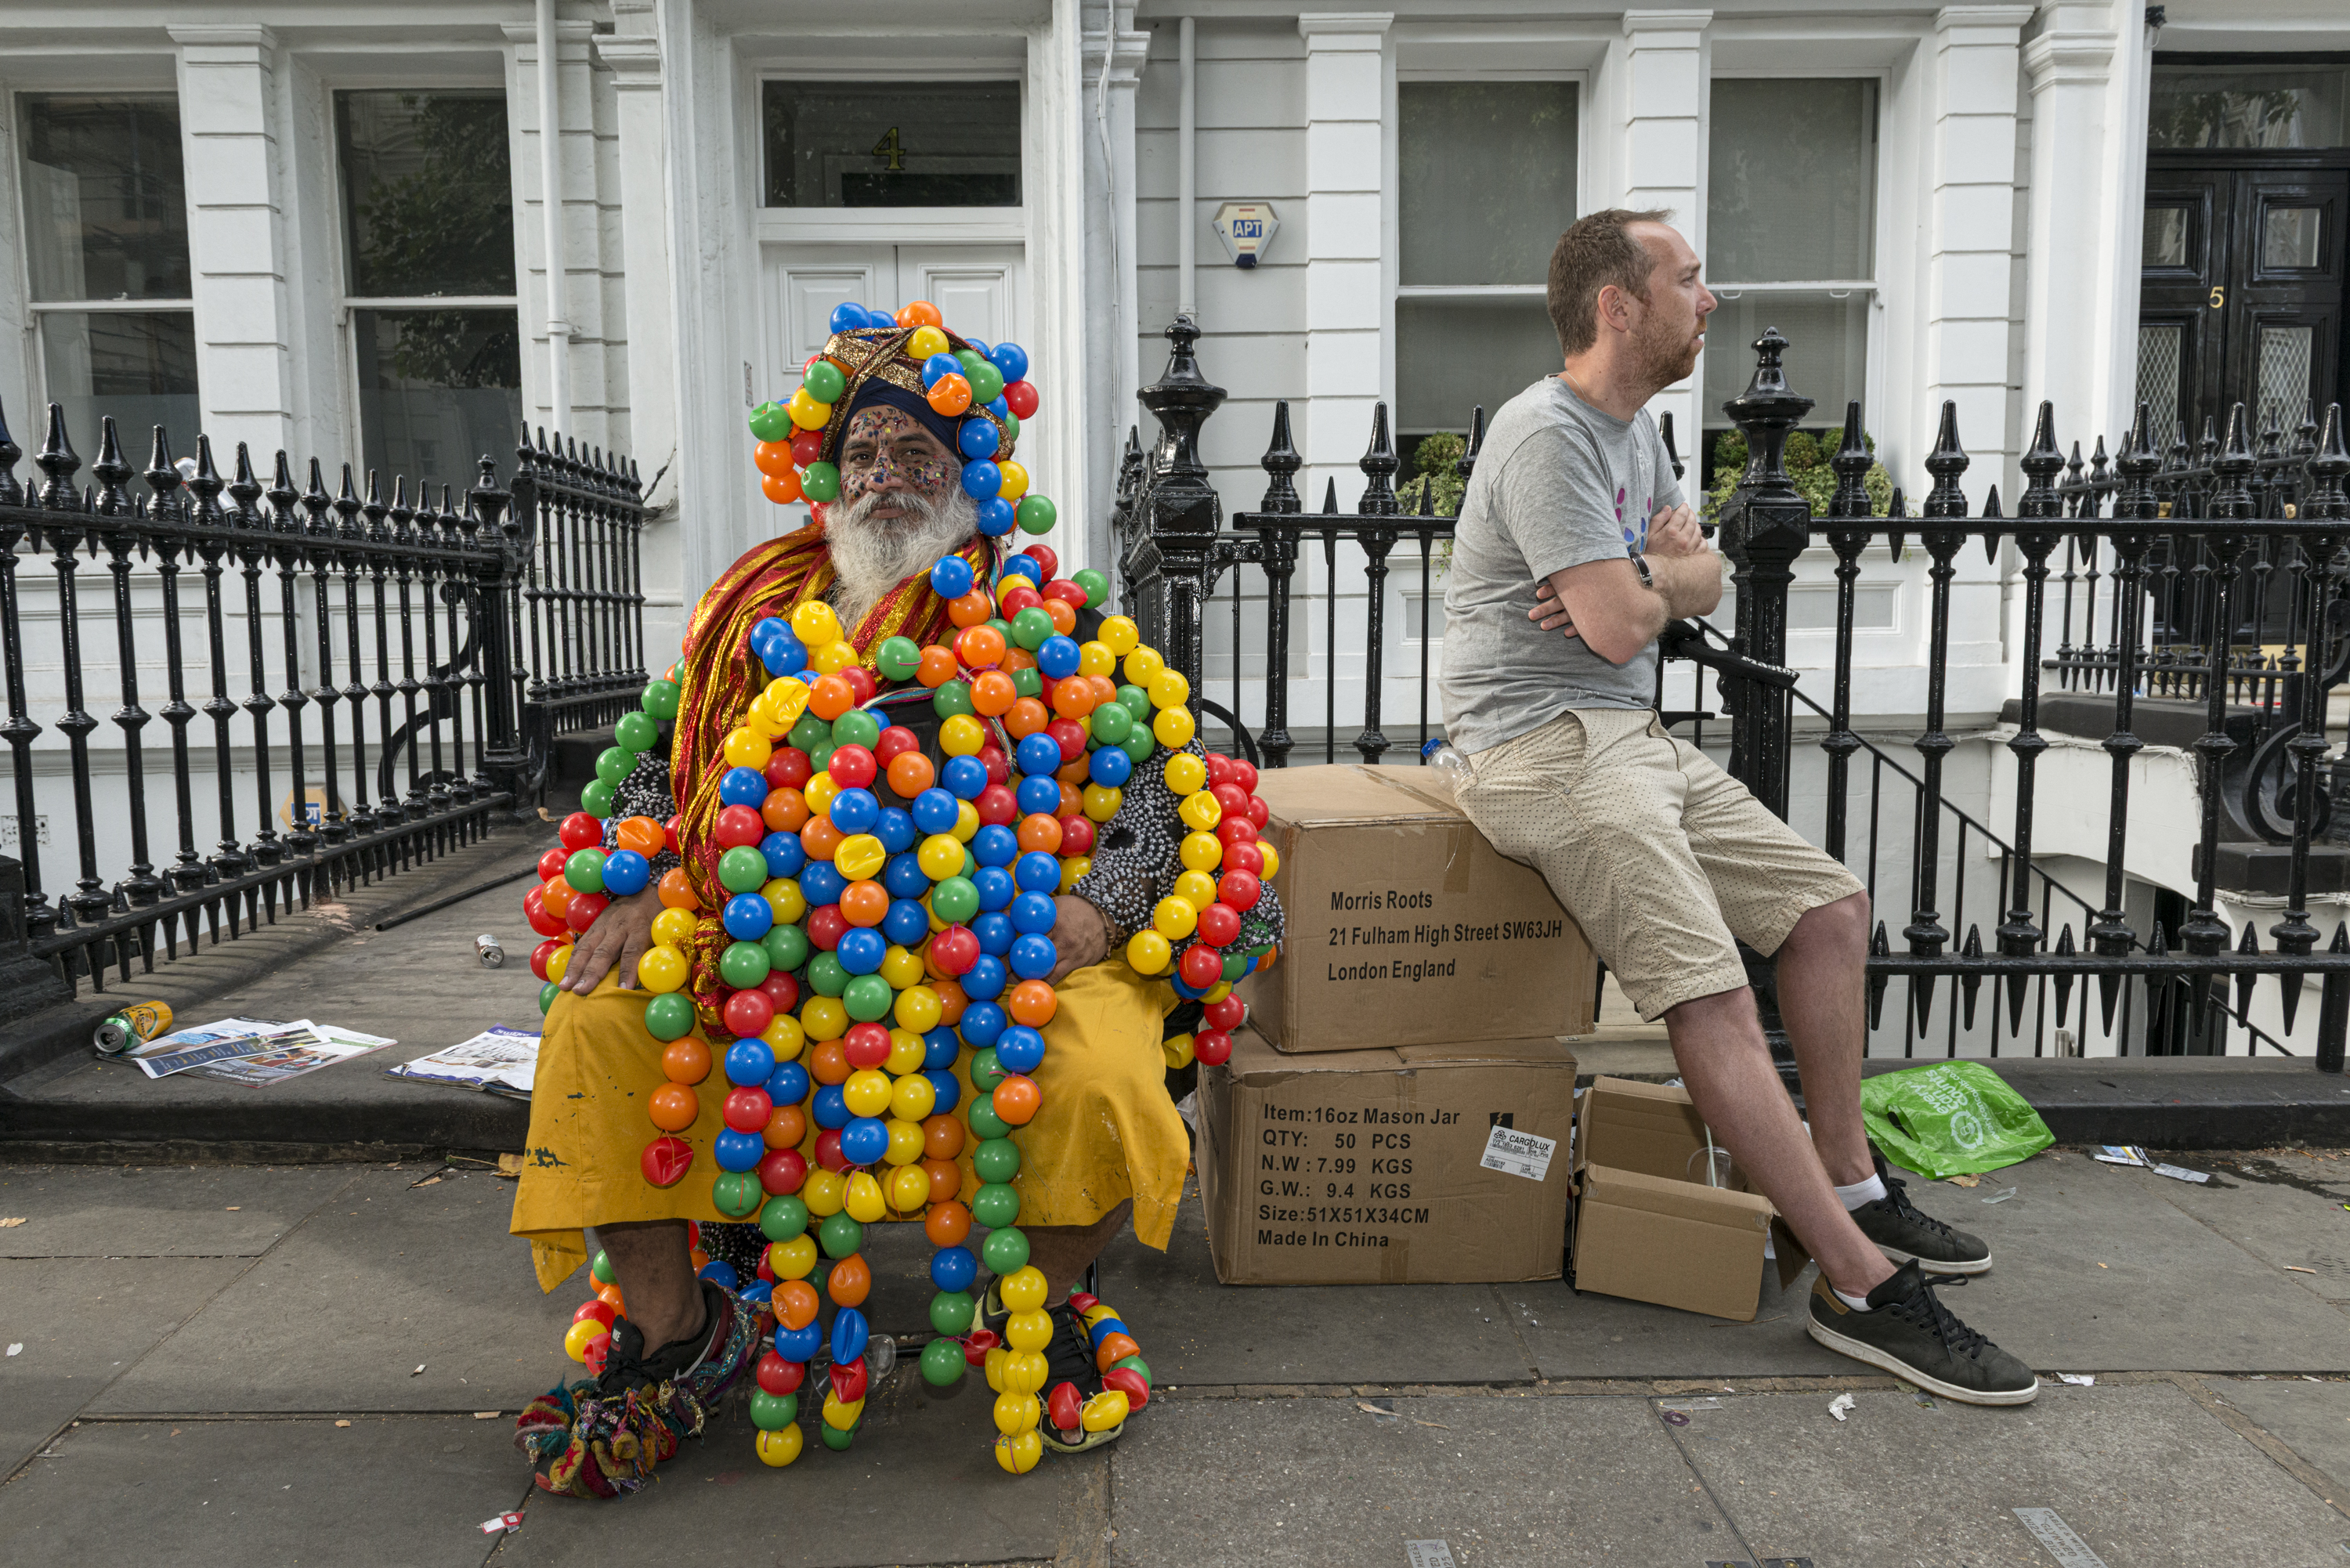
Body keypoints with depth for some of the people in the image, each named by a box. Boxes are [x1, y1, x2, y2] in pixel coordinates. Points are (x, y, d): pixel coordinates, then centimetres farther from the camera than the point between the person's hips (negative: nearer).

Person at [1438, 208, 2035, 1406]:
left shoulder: (1633, 427, 18)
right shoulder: (1549, 434, -15)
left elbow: (1702, 579, 15)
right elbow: (1619, 625, -21)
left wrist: (1639, 582, -8)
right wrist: (1652, 578, 3)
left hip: (1633, 739, 10)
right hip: (1545, 747, -10)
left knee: (1830, 908, 8)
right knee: (1711, 994, -20)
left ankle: (1847, 1182, 19)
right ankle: (1862, 1286, -17)